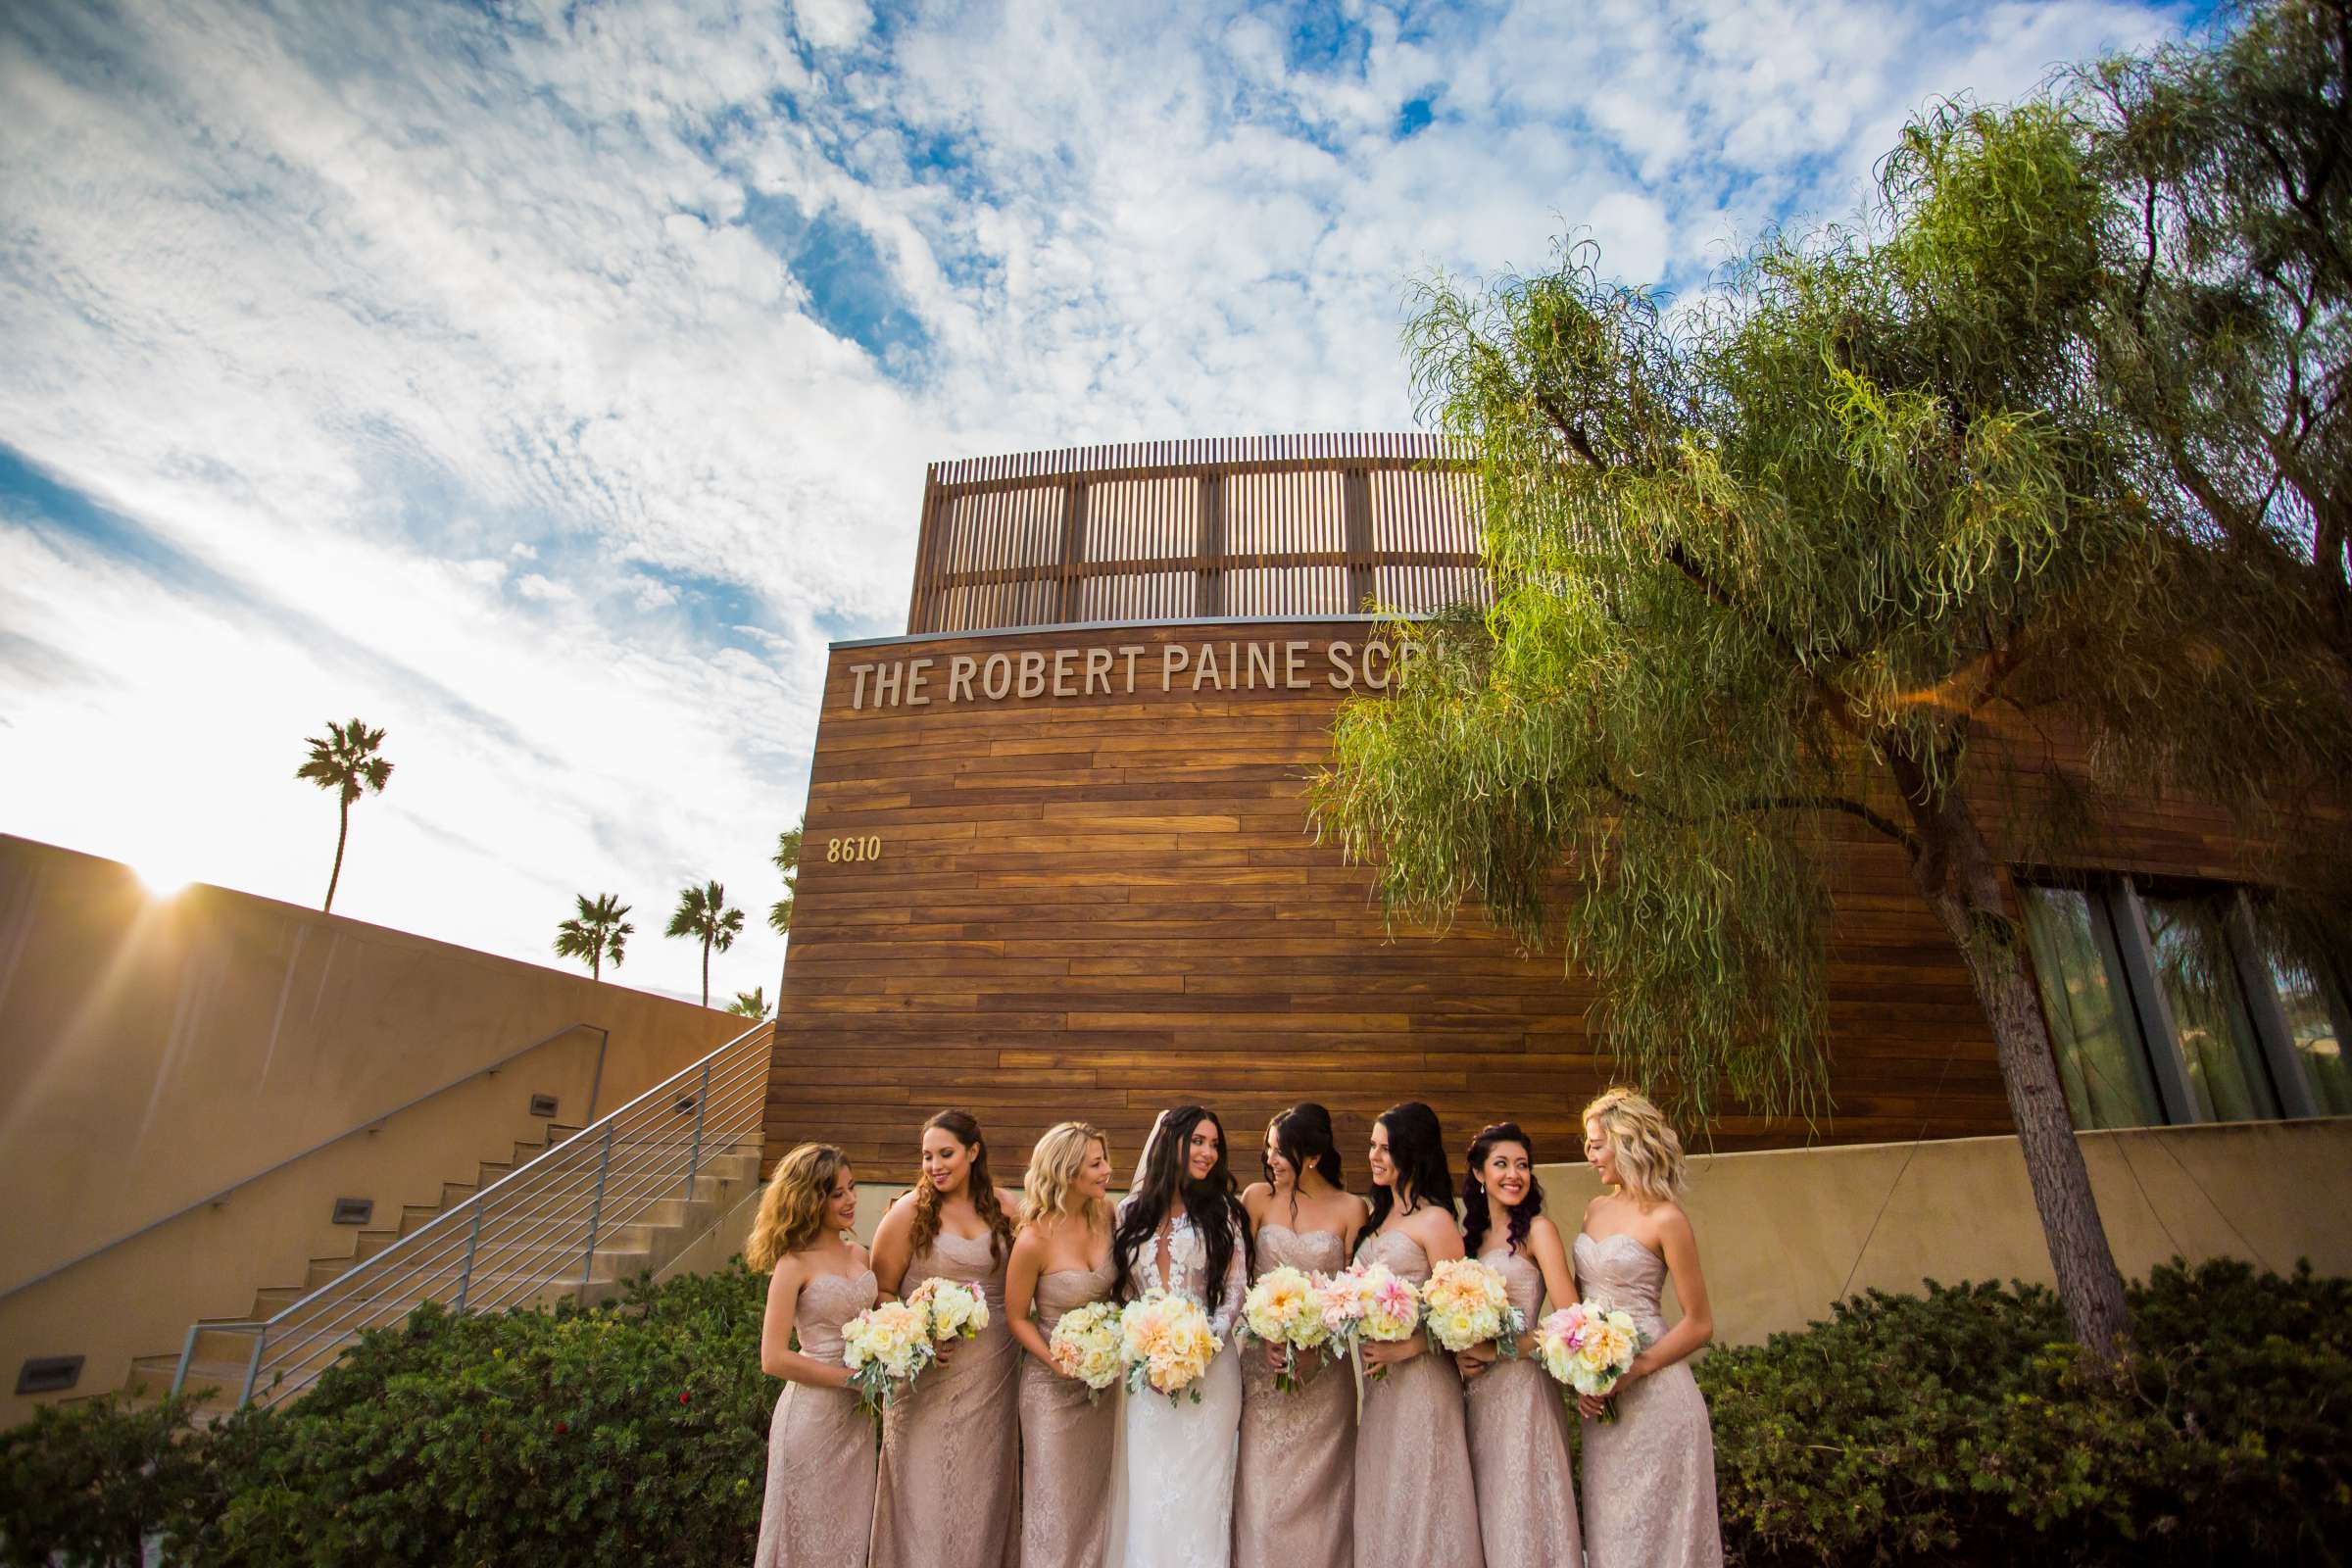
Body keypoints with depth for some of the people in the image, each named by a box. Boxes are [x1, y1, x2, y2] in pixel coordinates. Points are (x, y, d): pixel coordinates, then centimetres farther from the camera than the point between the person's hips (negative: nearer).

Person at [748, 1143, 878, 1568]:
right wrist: (852, 1377, -16)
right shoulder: (794, 1265, -14)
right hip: (812, 1415, -6)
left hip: (857, 1416, 6)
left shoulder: (858, 1254, 4)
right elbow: (774, 1359, -17)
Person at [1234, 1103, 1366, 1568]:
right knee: (1263, 1483, 7)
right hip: (1262, 1358, 1)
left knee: (1316, 1487, 9)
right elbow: (1237, 1276, -2)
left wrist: (1315, 1345, -15)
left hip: (1325, 1366, -1)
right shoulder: (1258, 1197, -3)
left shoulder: (1351, 1208, -5)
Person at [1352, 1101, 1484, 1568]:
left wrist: (1403, 1349, -21)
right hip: (1380, 1379, 7)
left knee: (1417, 1497, 5)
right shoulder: (1378, 1215, 10)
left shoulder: (1434, 1220, -13)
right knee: (1383, 1498, 15)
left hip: (1420, 1375, -7)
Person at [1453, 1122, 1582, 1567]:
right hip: (1475, 1391, 5)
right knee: (1484, 1511, 12)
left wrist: (1496, 1352, -14)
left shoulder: (1538, 1229, -6)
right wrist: (1460, 1354, -6)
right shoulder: (1470, 1235, 9)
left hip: (1520, 1386, -5)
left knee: (1520, 1508, 2)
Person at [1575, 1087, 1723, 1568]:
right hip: (1599, 1393, 7)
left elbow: (1700, 1324, -9)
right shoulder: (1596, 1209, 9)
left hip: (1654, 1394, -7)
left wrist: (1633, 1370, -17)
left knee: (1655, 1526, 5)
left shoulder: (1665, 1219, -11)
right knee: (1610, 1524, 15)